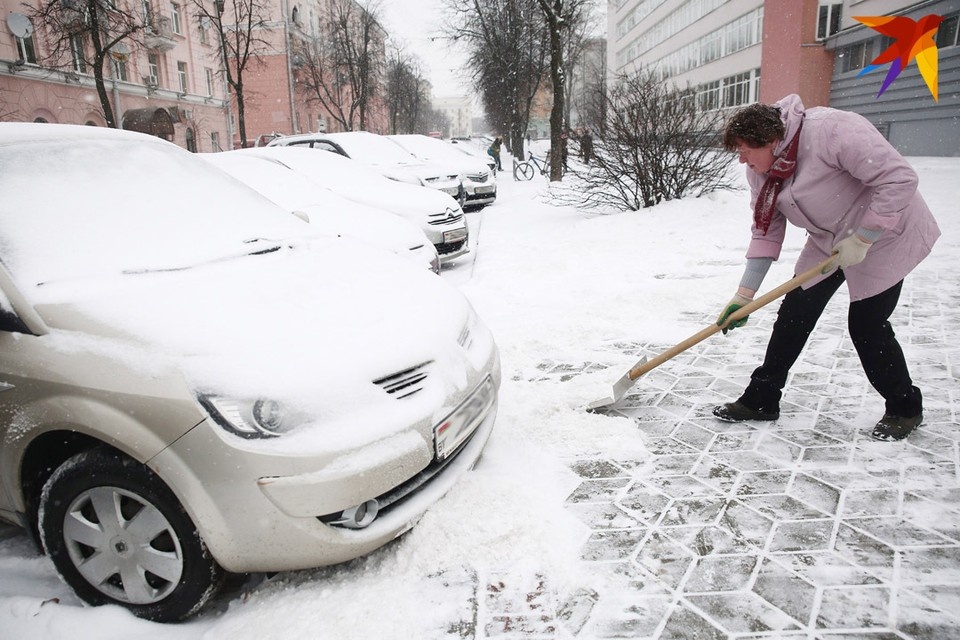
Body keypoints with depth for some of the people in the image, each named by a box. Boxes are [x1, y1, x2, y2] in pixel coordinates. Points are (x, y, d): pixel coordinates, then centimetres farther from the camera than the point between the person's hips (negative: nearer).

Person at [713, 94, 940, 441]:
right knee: (794, 314, 2)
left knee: (867, 324, -6)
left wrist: (861, 240, -26)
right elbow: (766, 231, -3)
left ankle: (904, 408, 17)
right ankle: (760, 399, 12)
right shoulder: (760, 169, -6)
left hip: (885, 235, -7)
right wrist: (744, 294, -8)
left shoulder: (833, 130, -30)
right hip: (829, 241, 7)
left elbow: (900, 179, -29)